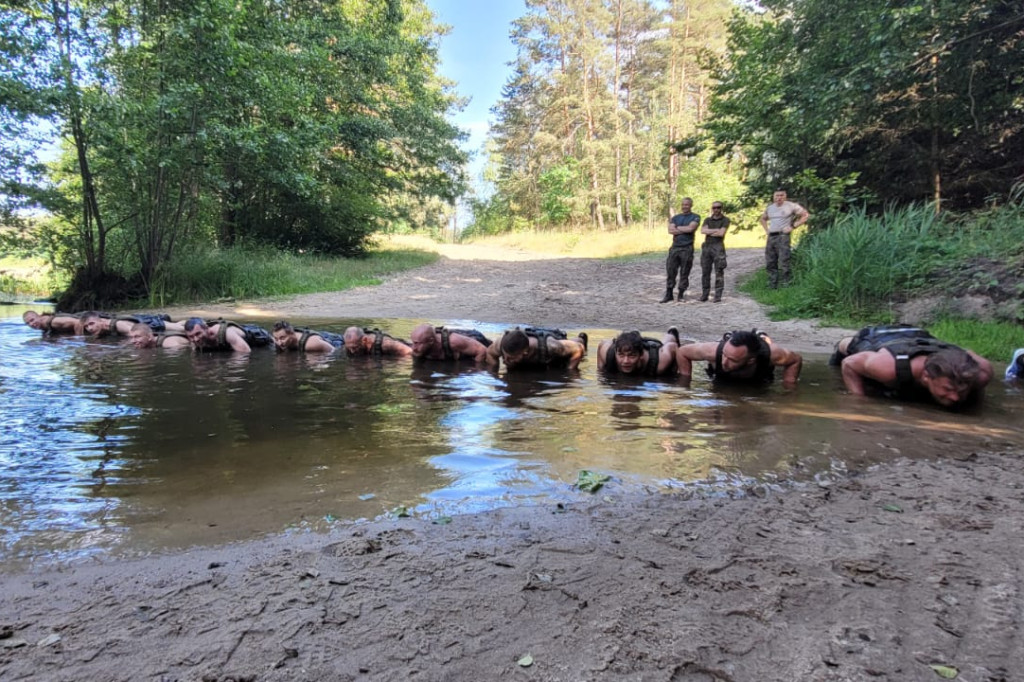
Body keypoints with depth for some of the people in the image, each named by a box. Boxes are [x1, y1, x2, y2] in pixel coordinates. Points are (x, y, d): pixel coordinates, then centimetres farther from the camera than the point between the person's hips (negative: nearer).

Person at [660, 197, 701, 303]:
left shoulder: (695, 217, 3)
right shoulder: (675, 217, 13)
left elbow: (691, 228, -15)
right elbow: (670, 230, -3)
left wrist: (677, 228, -3)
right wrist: (685, 230, -9)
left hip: (687, 248, -3)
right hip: (675, 247, 3)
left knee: (684, 273, 1)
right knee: (670, 270, 0)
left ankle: (681, 295, 10)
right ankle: (668, 294, 7)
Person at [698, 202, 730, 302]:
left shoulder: (725, 220, 5)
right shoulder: (707, 220, 16)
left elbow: (721, 233, -9)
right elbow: (702, 231, -1)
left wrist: (709, 232, 1)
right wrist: (715, 230, -8)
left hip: (718, 246, -4)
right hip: (706, 246, 4)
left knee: (719, 272, -5)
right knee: (705, 272, 3)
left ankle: (718, 296, -4)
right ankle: (704, 294, 9)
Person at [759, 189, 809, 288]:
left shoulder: (791, 206, -2)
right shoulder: (770, 207, 16)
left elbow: (806, 215, -1)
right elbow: (763, 218, 33)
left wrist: (793, 226, -8)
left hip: (783, 236, -6)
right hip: (771, 237, 6)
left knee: (783, 263, -11)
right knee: (770, 263, 7)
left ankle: (785, 284, -7)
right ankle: (772, 286, 14)